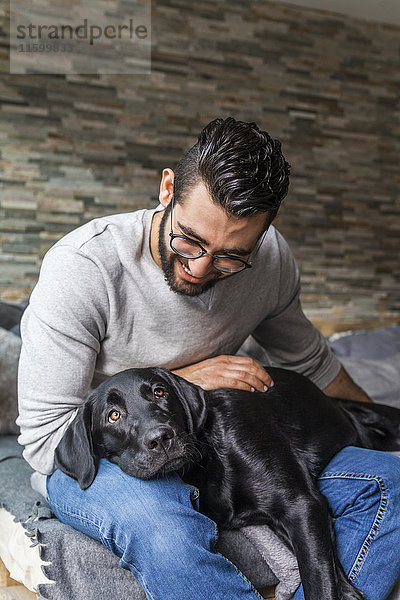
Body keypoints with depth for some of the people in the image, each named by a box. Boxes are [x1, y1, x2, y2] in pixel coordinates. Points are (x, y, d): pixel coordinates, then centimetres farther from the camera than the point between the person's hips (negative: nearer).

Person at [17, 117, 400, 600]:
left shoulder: (271, 258, -9)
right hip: (97, 457, -4)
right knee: (167, 534, -40)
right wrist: (180, 382, -22)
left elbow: (308, 361, 12)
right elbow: (44, 436, -20)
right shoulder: (81, 266, -23)